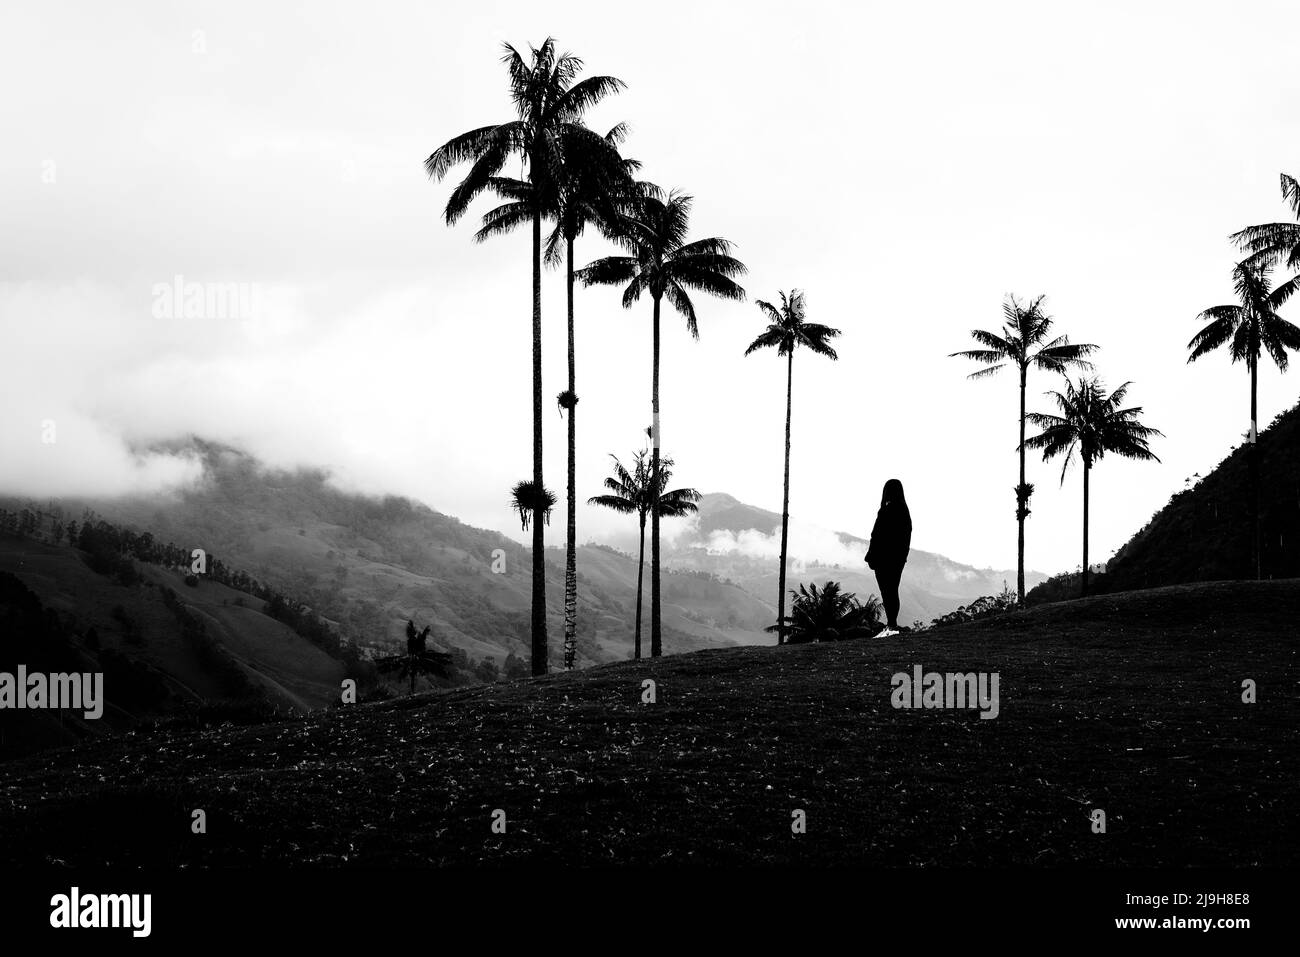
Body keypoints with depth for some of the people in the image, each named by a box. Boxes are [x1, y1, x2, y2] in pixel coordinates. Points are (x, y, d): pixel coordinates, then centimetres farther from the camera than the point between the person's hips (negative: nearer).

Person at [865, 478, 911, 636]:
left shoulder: (886, 511, -16)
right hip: (899, 557, 8)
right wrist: (903, 555, 18)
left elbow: (877, 535, -16)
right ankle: (892, 625, 15)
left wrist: (871, 558, -10)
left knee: (886, 591, -5)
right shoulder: (904, 511, 8)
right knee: (893, 591, 13)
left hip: (884, 558, -8)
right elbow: (908, 536, 12)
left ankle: (891, 625, -7)